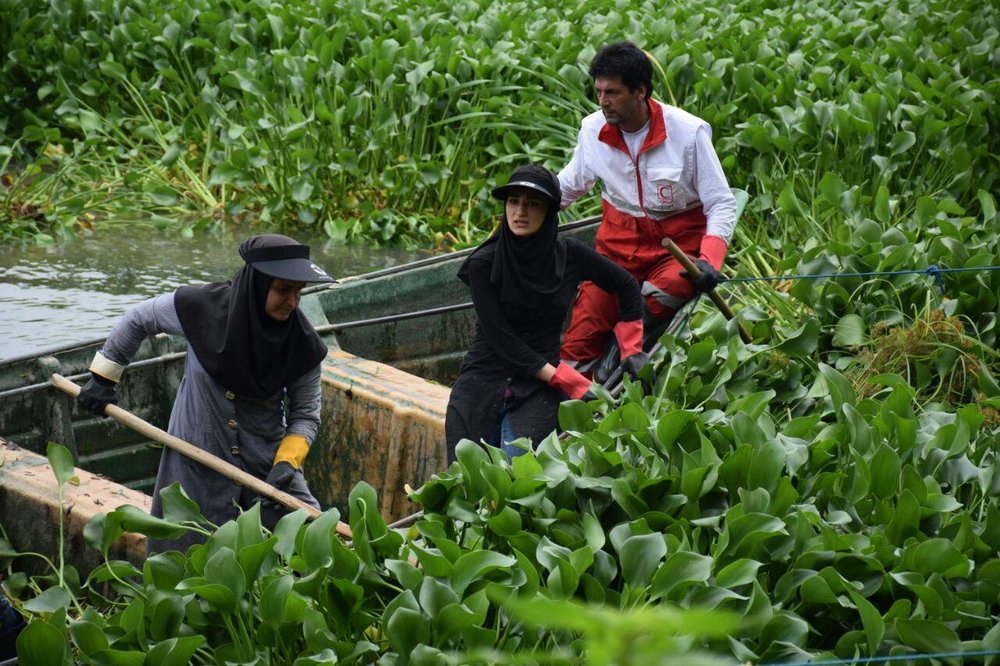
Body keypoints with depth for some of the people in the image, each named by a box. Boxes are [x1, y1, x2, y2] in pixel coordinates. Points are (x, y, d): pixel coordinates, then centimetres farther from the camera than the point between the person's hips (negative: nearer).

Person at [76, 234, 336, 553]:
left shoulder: (302, 344, -12)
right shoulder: (203, 308, -17)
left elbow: (306, 414, -1)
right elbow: (138, 321, 1)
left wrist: (288, 461, -18)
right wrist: (103, 377, 8)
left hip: (268, 465, 1)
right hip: (197, 468, -1)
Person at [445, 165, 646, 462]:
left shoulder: (569, 255, -1)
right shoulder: (484, 264, -8)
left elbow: (627, 287, 17)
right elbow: (501, 340, -11)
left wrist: (632, 351, 11)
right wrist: (572, 383, -16)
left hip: (538, 390, 0)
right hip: (483, 382, 0)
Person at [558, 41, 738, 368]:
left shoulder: (689, 132, -12)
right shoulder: (593, 129, 0)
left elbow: (722, 205, -7)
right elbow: (567, 186, 19)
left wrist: (709, 261, -23)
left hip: (678, 248, -3)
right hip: (617, 245, 4)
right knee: (579, 343, -13)